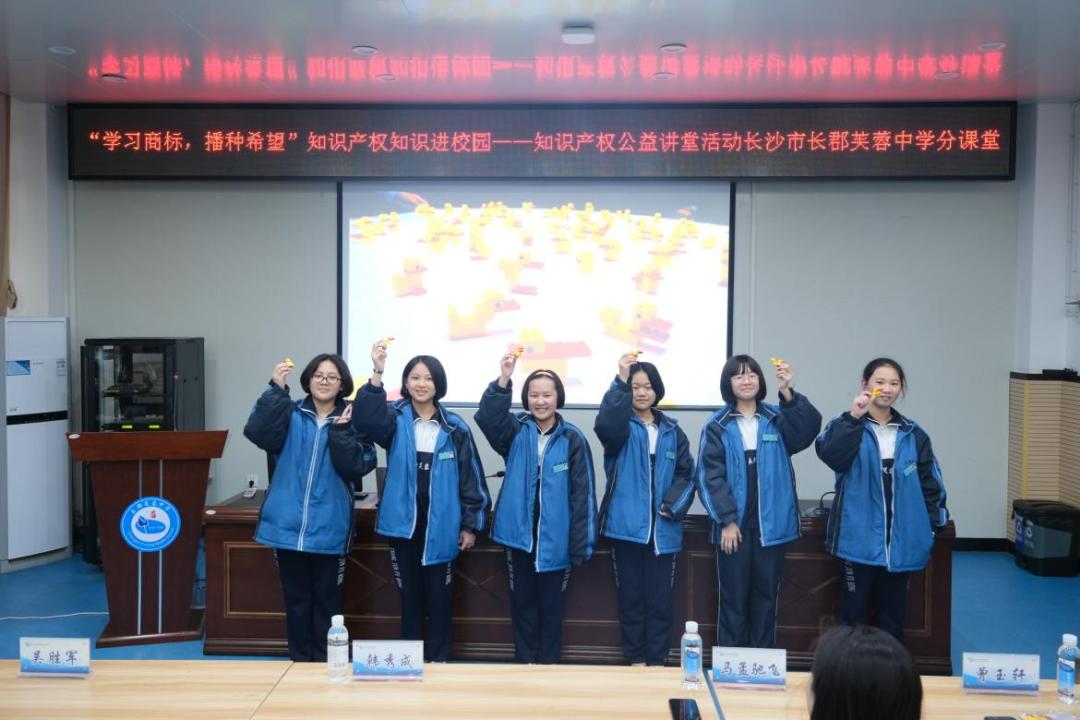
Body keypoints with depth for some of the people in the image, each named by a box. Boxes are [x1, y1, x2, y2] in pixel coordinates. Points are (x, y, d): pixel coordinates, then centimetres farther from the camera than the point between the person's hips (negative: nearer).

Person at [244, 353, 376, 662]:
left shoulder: (351, 420, 2)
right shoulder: (290, 414, 4)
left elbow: (356, 467, -10)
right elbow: (257, 433, -16)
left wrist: (341, 431, -18)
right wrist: (276, 389, -21)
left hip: (328, 528, -1)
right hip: (288, 524, 1)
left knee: (326, 600, 10)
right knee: (296, 598, 13)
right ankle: (299, 661, 27)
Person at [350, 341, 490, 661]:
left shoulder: (455, 427, -1)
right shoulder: (395, 419, -1)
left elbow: (470, 476, 2)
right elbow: (365, 419, -23)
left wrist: (471, 524, 0)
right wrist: (377, 373, -36)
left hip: (441, 525, 0)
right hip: (403, 522, 1)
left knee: (439, 596, 9)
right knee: (410, 595, 13)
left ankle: (439, 660, 21)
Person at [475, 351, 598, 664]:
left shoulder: (573, 438, -6)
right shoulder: (515, 431, -1)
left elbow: (583, 493, -5)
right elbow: (487, 416, -22)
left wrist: (581, 543, -7)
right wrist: (503, 380, -39)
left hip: (555, 538, -1)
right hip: (519, 533, 2)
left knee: (552, 605, 12)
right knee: (522, 602, 13)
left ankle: (548, 664, 26)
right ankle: (525, 662, 27)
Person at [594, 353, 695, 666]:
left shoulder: (672, 431, 10)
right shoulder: (621, 426, -1)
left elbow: (686, 474, 9)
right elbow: (604, 425, -26)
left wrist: (675, 505, -8)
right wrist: (620, 380, -30)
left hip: (663, 529, 2)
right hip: (626, 525, -2)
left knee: (659, 597, 7)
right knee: (630, 595, 6)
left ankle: (657, 661, 18)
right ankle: (636, 660, 19)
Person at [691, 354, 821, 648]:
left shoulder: (777, 419, 5)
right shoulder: (717, 426, -2)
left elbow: (808, 430, -15)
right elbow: (711, 476, -6)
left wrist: (787, 392, -27)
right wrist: (726, 520, -13)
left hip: (771, 524, 2)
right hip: (734, 524, -2)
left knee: (766, 595, 12)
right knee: (734, 596, 6)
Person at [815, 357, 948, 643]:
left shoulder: (914, 434, 7)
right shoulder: (847, 426, -4)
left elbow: (929, 483, 11)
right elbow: (829, 455, -25)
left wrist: (931, 526, 6)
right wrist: (854, 418, -31)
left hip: (901, 541, 3)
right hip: (858, 538, -3)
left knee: (893, 613, 15)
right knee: (853, 611, 6)